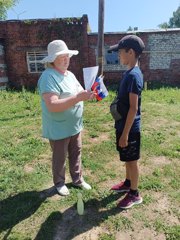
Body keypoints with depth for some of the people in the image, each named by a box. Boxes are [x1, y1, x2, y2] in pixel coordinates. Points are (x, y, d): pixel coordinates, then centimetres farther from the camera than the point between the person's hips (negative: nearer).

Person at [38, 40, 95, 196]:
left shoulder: (70, 74, 8)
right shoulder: (48, 77, -21)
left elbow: (79, 93, 15)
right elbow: (52, 106, -31)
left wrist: (88, 94, -7)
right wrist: (78, 98, -34)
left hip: (74, 126, 8)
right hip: (59, 129, -7)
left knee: (76, 154, 20)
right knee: (60, 158, 13)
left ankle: (77, 179, 41)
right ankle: (59, 183, 37)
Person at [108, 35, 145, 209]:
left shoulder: (133, 75, -21)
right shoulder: (129, 73, 9)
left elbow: (133, 108, -23)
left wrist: (125, 133, -20)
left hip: (130, 128, -9)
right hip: (124, 125, 9)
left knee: (131, 160, 7)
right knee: (127, 159, 23)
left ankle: (134, 194, 27)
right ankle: (128, 183, 43)